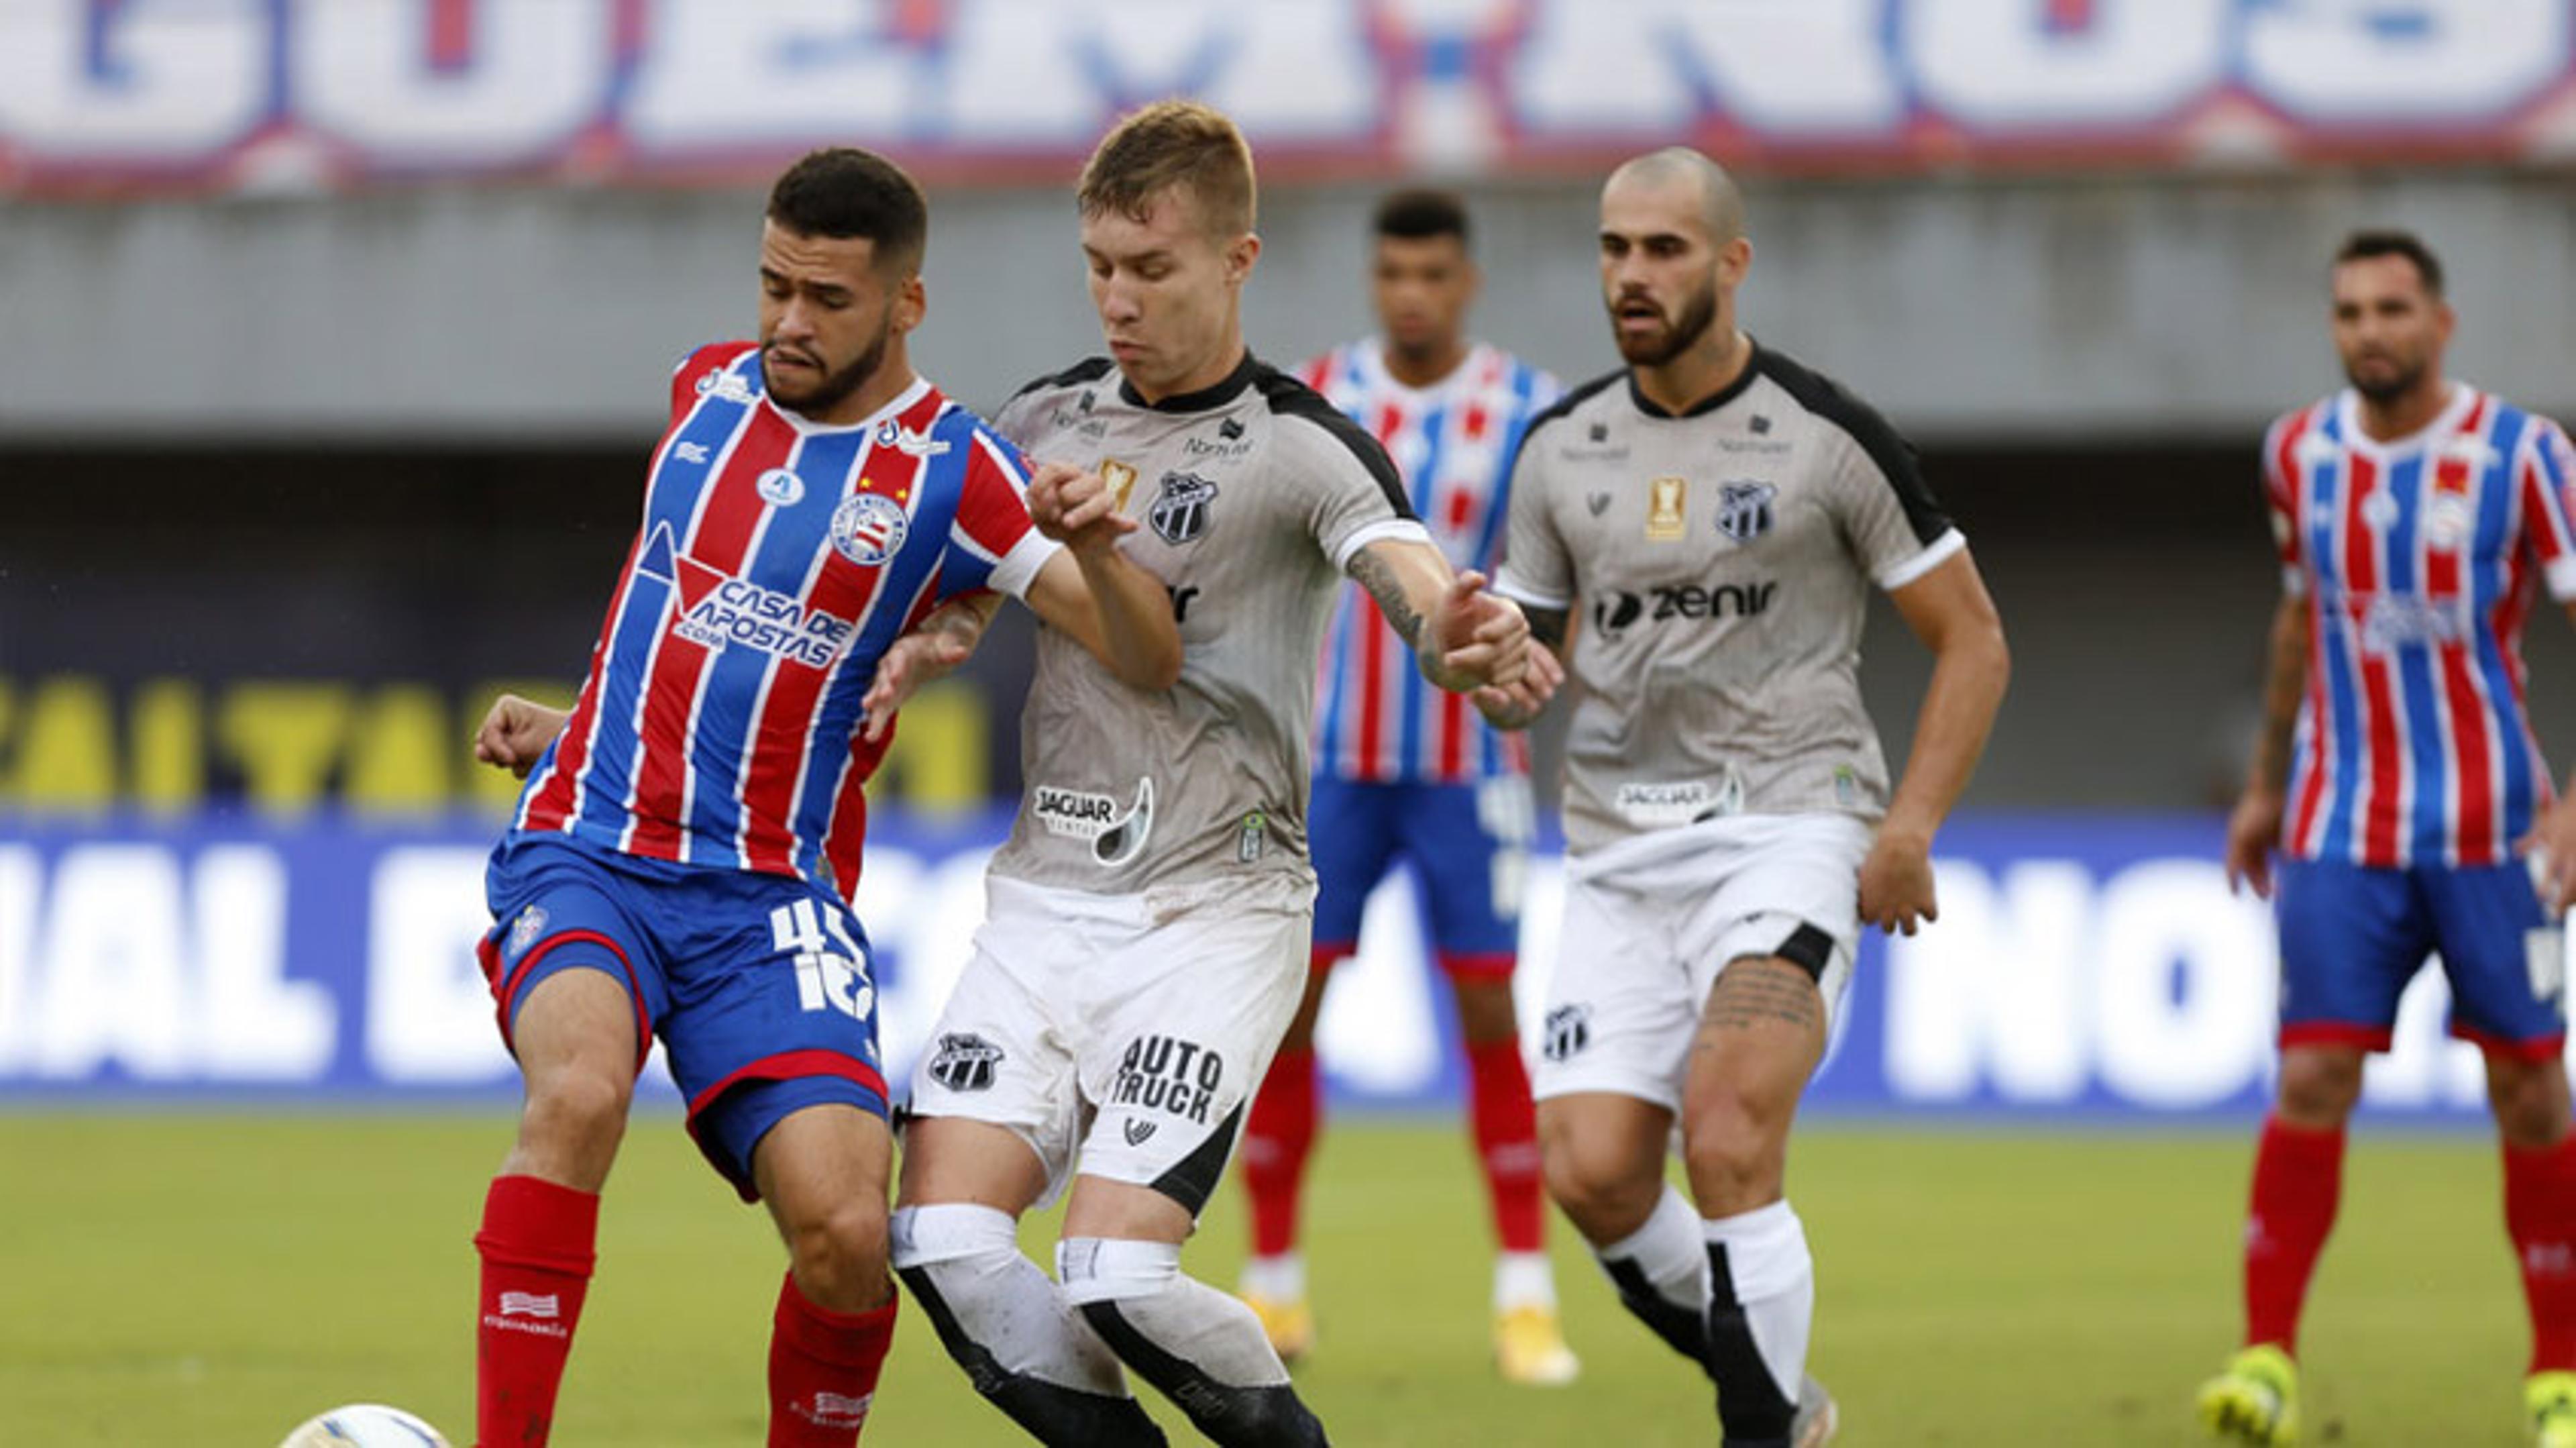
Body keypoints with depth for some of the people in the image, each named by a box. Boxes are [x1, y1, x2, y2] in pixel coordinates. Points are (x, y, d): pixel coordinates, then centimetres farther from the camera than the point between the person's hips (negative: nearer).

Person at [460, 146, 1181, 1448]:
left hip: (770, 899, -2)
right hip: (585, 850, 2)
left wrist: (1096, 550, -29)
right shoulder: (708, 388, 10)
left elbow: (1148, 660, -10)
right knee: (580, 1090, -31)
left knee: (846, 1230, -19)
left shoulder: (949, 471, -3)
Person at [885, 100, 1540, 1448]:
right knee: (943, 1238, -13)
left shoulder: (1304, 449, -8)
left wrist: (1465, 641, -50)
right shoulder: (1045, 421, 9)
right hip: (1042, 893, 5)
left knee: (1115, 1273, -18)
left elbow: (1408, 576, -27)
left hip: (1213, 910, -5)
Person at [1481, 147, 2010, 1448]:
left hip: (1789, 826, -4)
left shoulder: (1827, 439, -3)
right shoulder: (1560, 449, 9)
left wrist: (1911, 826, -9)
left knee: (1728, 1137, -24)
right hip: (1618, 852, 4)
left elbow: (1971, 641, 3)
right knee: (1592, 1172, -9)